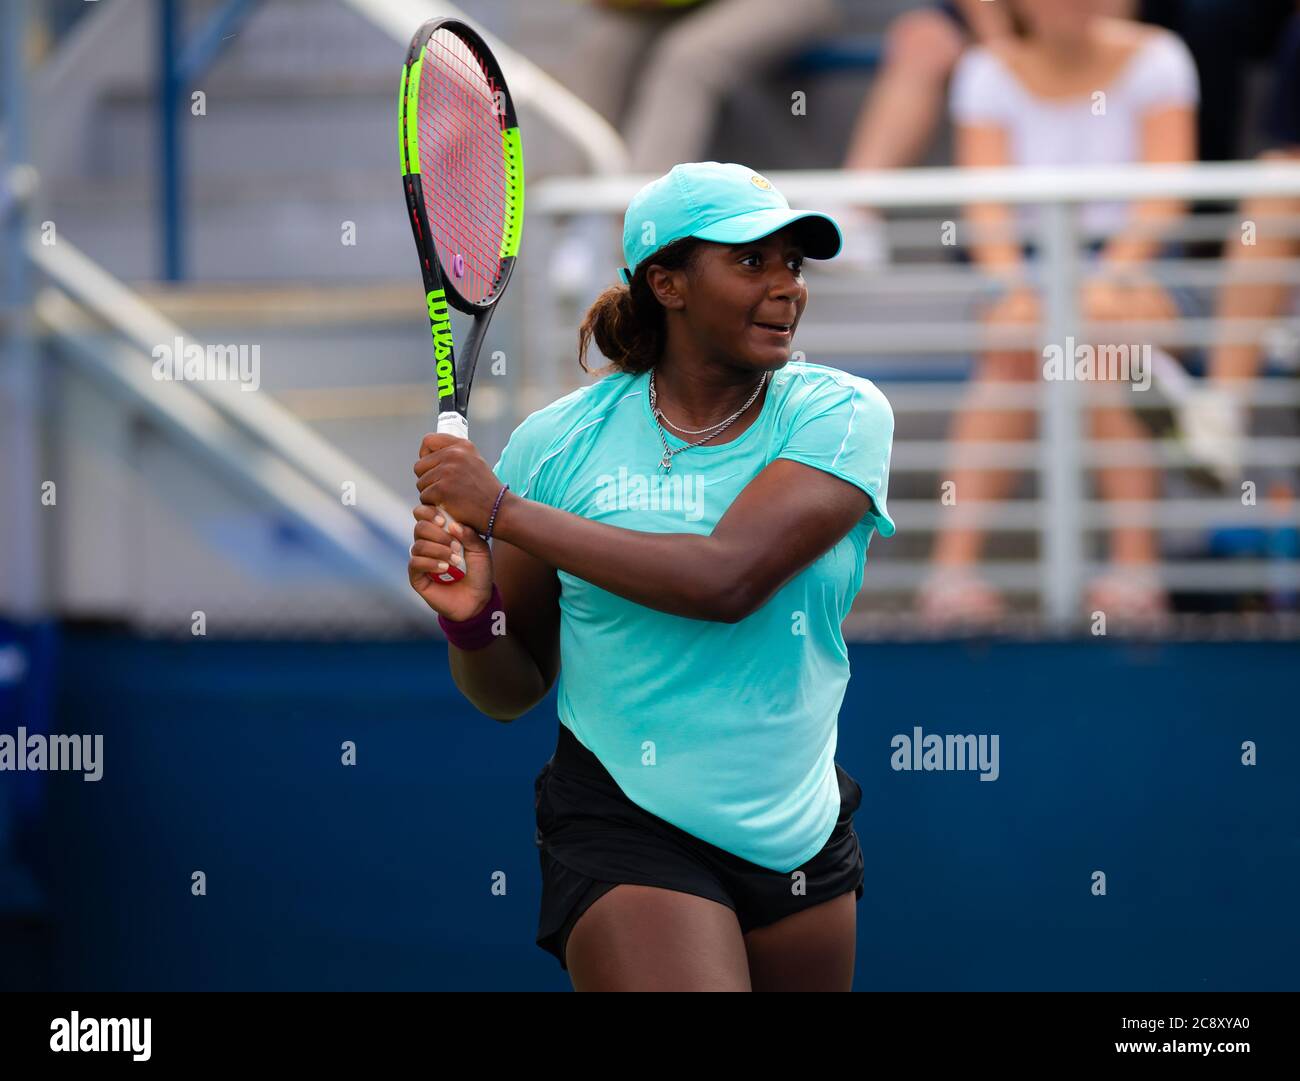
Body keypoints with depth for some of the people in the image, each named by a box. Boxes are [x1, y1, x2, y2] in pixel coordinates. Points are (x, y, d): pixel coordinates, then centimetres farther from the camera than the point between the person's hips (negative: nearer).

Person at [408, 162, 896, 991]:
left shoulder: (842, 415, -6)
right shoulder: (559, 440, -3)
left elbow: (726, 578, -23)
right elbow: (512, 692, 5)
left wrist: (506, 509, -19)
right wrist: (470, 617, -18)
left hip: (802, 843, 2)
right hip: (625, 830, -2)